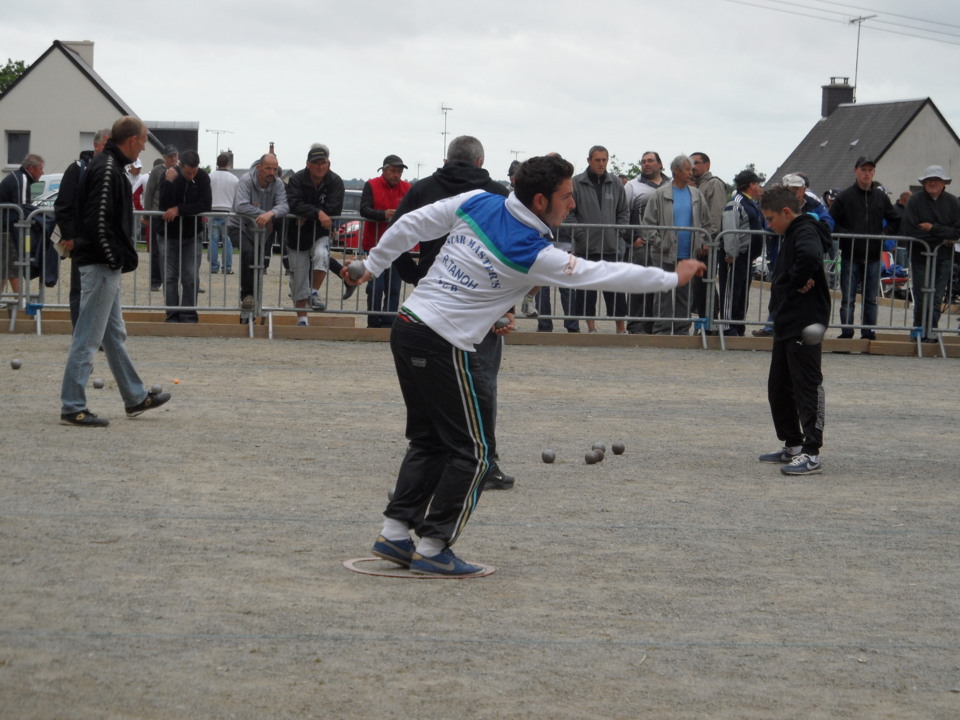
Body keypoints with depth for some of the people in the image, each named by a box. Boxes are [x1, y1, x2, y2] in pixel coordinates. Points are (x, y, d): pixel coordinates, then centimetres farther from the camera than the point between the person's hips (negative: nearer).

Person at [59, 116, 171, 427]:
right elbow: (98, 221, -25)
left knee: (114, 334, 17)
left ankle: (136, 398, 28)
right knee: (88, 337, -6)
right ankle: (72, 408, -3)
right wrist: (117, 258, -18)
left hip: (105, 266, 11)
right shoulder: (107, 170, -18)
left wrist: (124, 256, 14)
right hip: (101, 265, -11)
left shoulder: (108, 166, 14)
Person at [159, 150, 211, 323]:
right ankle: (173, 316, 3)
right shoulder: (169, 175, -9)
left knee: (190, 278, -4)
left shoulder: (202, 177, -9)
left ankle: (189, 316, 0)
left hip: (192, 236, 0)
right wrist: (169, 182, -30)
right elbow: (164, 205, -18)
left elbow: (205, 205, -17)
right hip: (170, 235, 0)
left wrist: (179, 209, -23)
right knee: (170, 277, -1)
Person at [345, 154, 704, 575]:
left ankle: (395, 533, 17)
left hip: (408, 329, 8)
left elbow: (412, 224, 8)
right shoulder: (532, 254, -16)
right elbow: (601, 275, -10)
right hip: (444, 347, -8)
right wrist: (673, 279, 0)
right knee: (474, 449, 4)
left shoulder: (476, 202, 1)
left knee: (430, 439, 19)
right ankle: (433, 549, 5)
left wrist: (374, 264, 23)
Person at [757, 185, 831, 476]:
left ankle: (811, 453, -7)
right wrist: (796, 283, 4)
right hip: (786, 324, 11)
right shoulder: (791, 234, 17)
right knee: (779, 388, 16)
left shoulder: (805, 232, -16)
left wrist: (798, 283, -24)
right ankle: (792, 445, 26)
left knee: (807, 388, -8)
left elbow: (810, 256, -38)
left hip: (804, 327, -11)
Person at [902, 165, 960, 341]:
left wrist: (933, 228, -13)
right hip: (920, 254, -1)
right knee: (921, 297, 1)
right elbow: (909, 230, -11)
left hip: (943, 256, 1)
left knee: (937, 298, -3)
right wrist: (943, 238, -9)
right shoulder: (915, 200, -2)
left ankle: (930, 331, 0)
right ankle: (919, 331, 12)